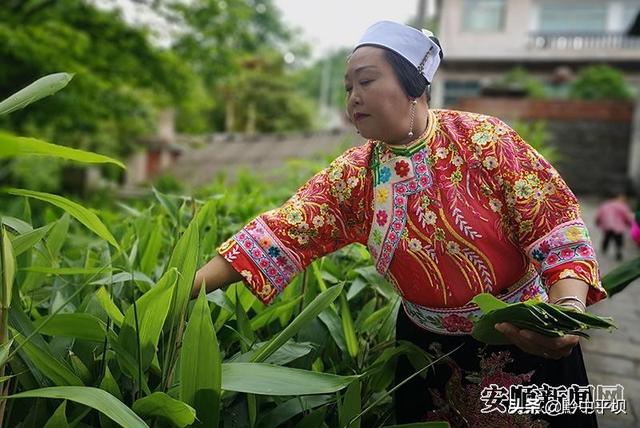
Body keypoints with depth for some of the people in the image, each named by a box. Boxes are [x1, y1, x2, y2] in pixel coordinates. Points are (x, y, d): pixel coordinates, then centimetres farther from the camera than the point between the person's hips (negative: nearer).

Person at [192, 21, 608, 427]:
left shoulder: (482, 139, -16)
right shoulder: (355, 174, -8)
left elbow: (556, 226, -16)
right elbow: (280, 233, -13)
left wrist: (568, 309, -33)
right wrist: (186, 288, -19)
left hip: (524, 340, -2)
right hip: (430, 349, 2)